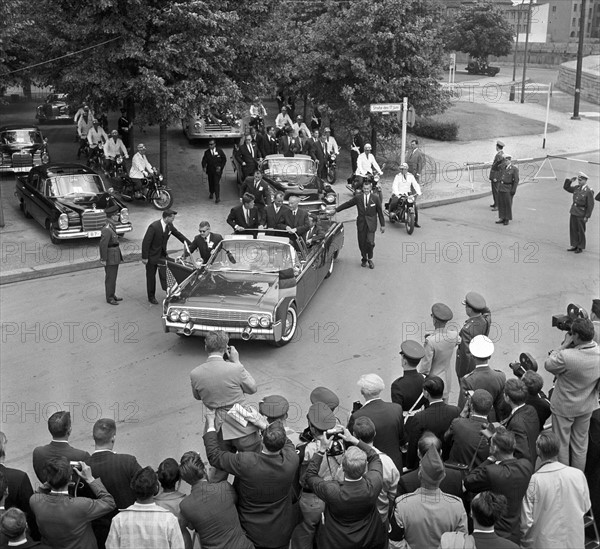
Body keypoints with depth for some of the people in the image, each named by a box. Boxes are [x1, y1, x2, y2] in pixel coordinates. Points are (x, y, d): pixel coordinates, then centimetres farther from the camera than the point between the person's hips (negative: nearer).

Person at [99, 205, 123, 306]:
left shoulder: (111, 227, 8)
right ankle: (109, 298, 11)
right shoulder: (106, 230, -22)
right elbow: (103, 245, -22)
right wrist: (103, 259, -19)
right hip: (110, 258, -9)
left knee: (113, 277, 17)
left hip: (115, 258, 9)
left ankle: (112, 295, 28)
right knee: (110, 278, 2)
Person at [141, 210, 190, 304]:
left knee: (165, 275, -2)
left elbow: (178, 235, 10)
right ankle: (151, 297, 19)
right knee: (151, 276, 7)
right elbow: (146, 242, -21)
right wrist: (144, 257, -19)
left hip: (162, 254, 5)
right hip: (152, 256, -5)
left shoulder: (169, 226, -5)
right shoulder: (154, 226, -25)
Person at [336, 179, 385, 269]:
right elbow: (347, 204, 10)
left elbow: (380, 212, 4)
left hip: (371, 224, -2)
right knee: (362, 243, 5)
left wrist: (382, 225, 4)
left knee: (370, 242, -13)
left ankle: (370, 259, 9)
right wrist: (335, 210, 10)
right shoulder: (358, 197, 1)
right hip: (361, 223, 2)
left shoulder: (375, 198, -2)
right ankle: (364, 259, 26)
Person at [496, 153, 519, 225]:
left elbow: (516, 180, -10)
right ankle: (502, 218, 19)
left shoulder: (514, 169, -8)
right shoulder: (502, 167, 8)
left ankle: (507, 219, 10)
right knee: (501, 204, 10)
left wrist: (513, 190, -13)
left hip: (508, 189, -6)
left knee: (507, 205, 2)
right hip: (500, 188, 6)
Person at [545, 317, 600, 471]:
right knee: (581, 443, 23)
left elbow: (548, 365, -15)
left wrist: (564, 345, -16)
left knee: (561, 443, 16)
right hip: (587, 406, 5)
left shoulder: (566, 356, -36)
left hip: (564, 407, -4)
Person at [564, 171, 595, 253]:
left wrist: (587, 216, -14)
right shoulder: (577, 188, 5)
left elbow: (590, 205, -13)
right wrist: (570, 181, 0)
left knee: (581, 231, 4)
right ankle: (574, 245, 24)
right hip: (573, 212, 6)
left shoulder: (588, 191, -14)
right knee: (573, 229, 12)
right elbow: (566, 187, 17)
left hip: (581, 214, -6)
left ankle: (580, 247, 16)